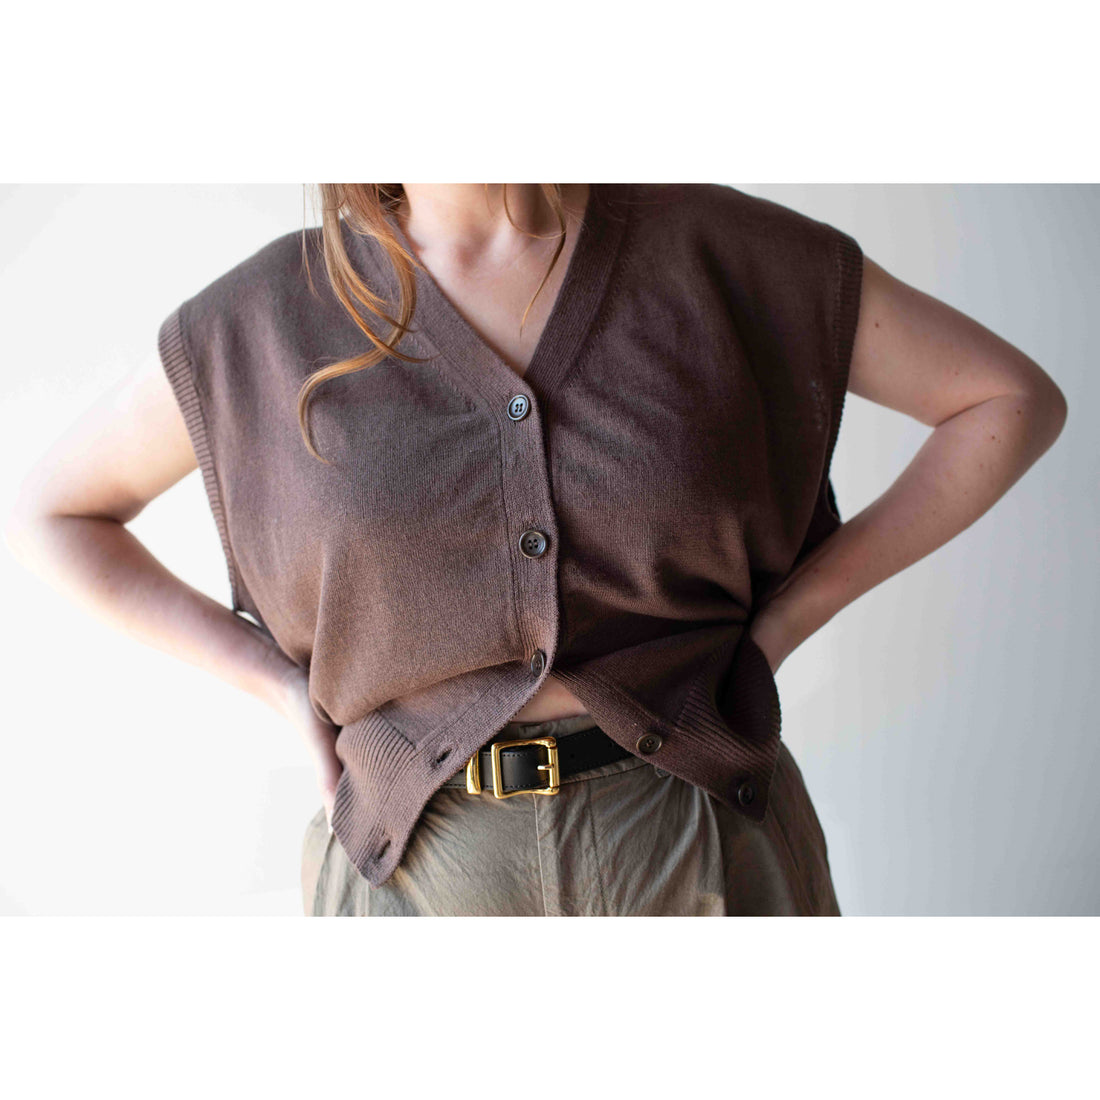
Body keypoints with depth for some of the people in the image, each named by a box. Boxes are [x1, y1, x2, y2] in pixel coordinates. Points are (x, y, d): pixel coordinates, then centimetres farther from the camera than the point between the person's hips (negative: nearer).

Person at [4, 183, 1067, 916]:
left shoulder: (712, 246, -5)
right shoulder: (273, 312, -4)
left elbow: (1016, 400, 2)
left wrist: (786, 616, -5)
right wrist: (280, 684, -1)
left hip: (700, 849, 0)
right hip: (423, 864, 1)